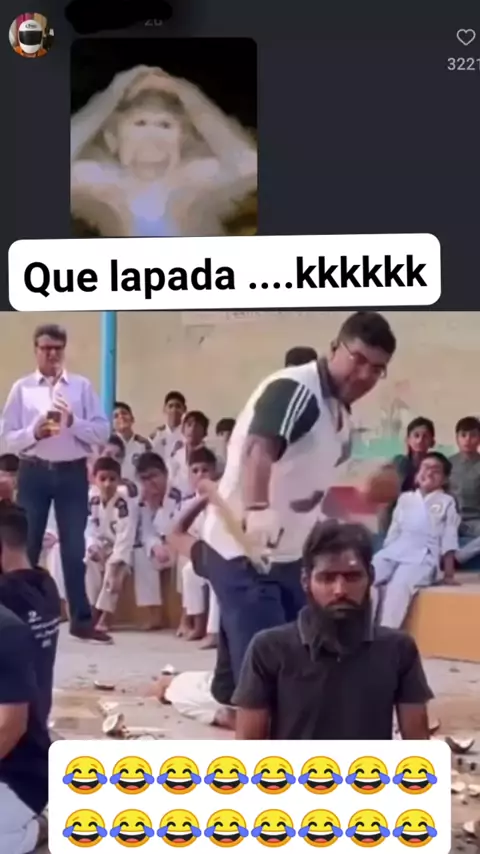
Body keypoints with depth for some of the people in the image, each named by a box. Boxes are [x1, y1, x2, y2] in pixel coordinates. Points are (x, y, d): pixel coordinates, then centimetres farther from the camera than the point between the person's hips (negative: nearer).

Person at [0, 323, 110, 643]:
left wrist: (72, 422, -16)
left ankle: (82, 619, 12)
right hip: (34, 472, 0)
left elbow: (102, 432, -2)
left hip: (72, 473, 0)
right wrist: (34, 432, -17)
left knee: (74, 547, 5)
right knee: (27, 546, 8)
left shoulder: (82, 386, 3)